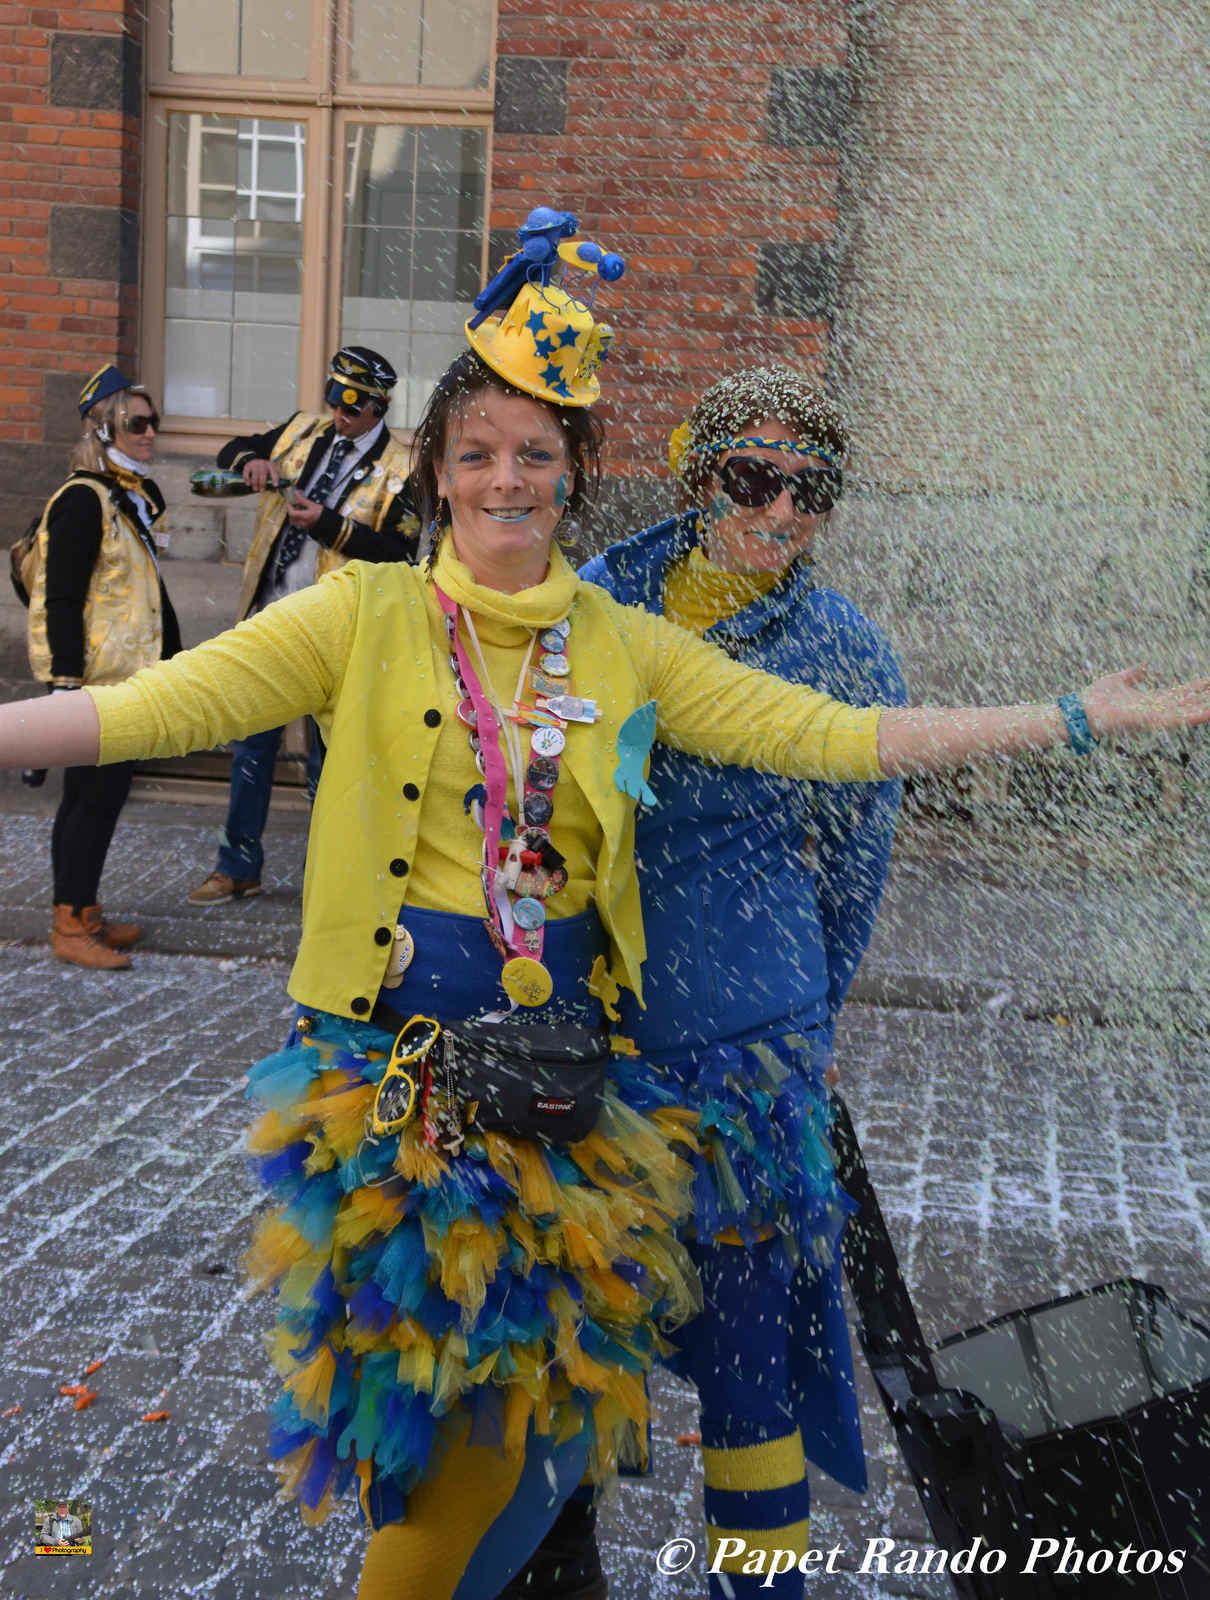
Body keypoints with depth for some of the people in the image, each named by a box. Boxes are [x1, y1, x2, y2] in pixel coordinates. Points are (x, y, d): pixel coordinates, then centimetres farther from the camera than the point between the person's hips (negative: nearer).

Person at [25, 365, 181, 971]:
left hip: (127, 676, 9)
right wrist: (67, 682, -22)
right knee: (92, 796, -4)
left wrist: (172, 661, 20)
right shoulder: (83, 500, -15)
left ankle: (86, 914, 24)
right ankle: (70, 928, 5)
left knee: (103, 794, 14)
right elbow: (62, 599, -19)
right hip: (93, 680, -9)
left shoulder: (137, 494, 14)